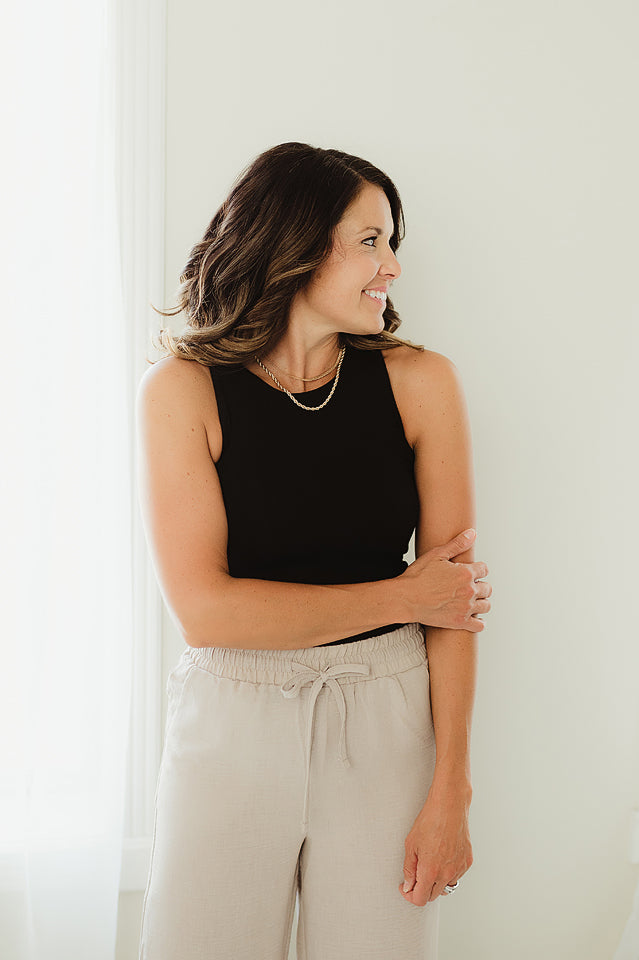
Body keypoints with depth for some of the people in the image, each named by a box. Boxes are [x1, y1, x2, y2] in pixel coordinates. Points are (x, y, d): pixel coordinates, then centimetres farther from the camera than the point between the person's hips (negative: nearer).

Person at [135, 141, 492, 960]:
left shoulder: (419, 382, -3)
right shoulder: (182, 388, -7)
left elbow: (454, 598, -3)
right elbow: (203, 608, -13)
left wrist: (449, 792, -6)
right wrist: (400, 597, -9)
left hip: (384, 721, 1)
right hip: (231, 719, -1)